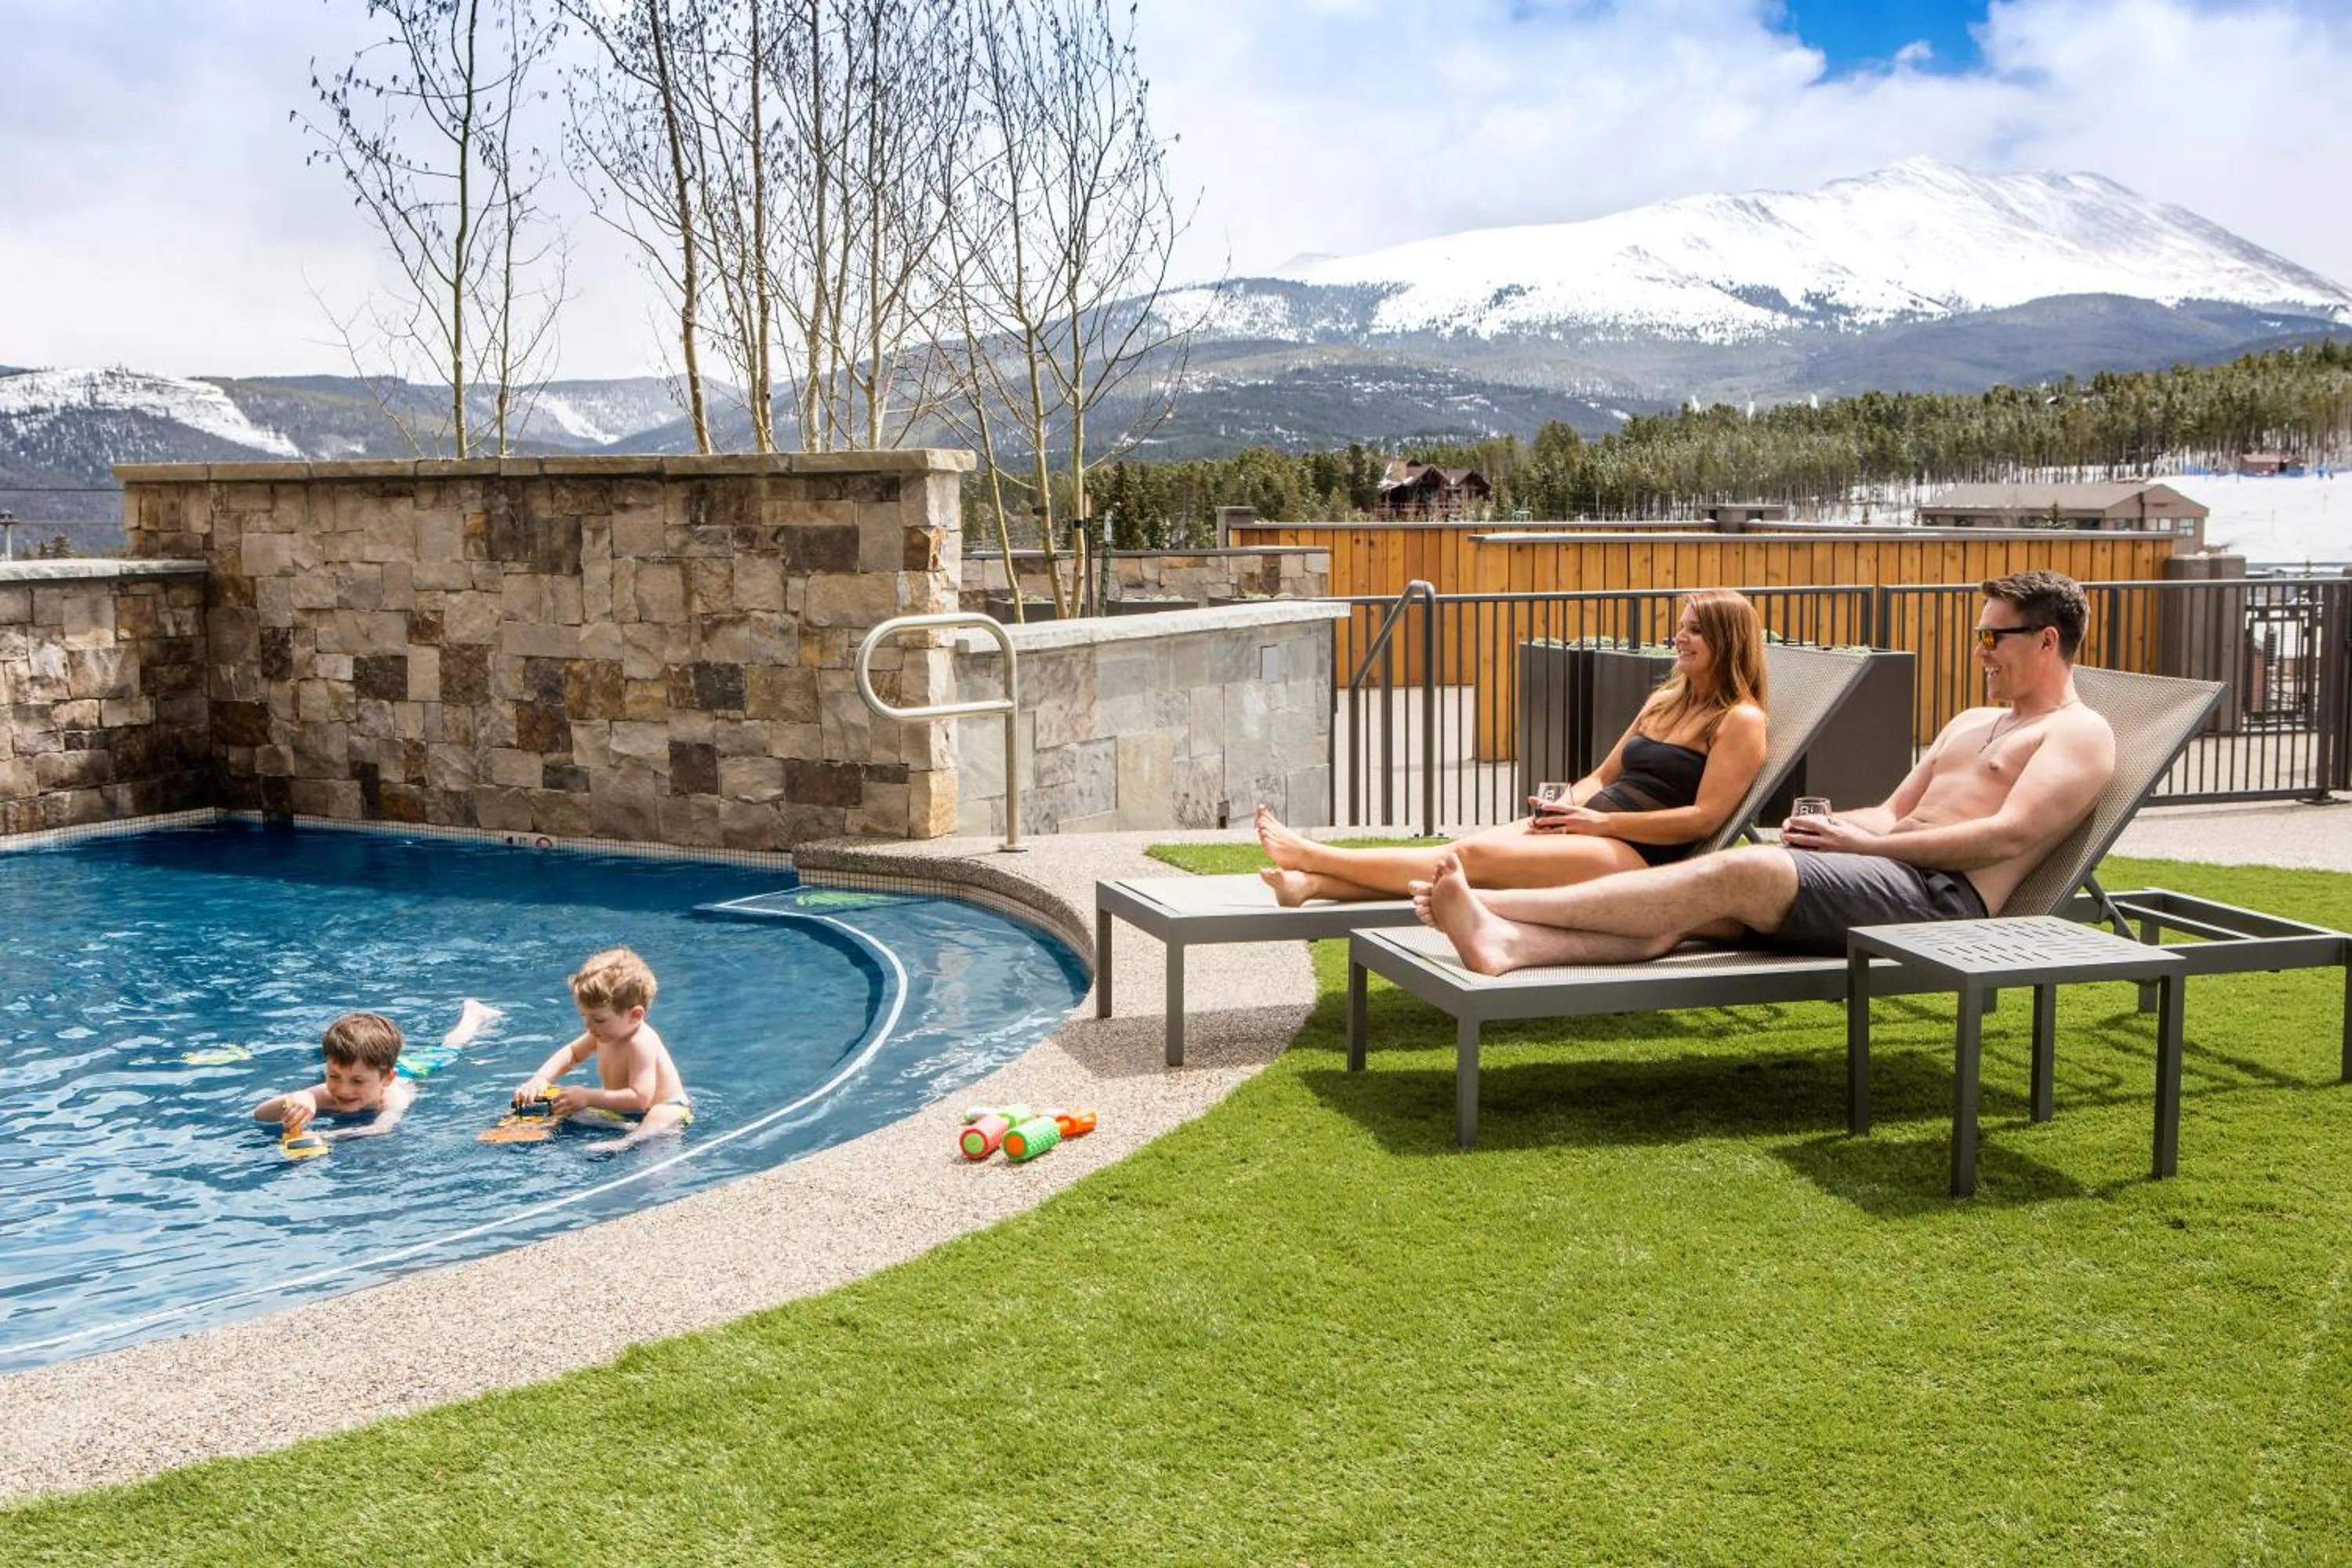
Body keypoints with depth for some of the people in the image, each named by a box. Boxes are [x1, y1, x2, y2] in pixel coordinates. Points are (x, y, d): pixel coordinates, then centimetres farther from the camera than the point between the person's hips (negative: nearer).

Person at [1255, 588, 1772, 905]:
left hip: (1635, 853, -8)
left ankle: (1312, 856, -24)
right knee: (1464, 850, -16)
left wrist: (1601, 820, -14)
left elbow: (1703, 818, -13)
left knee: (1474, 855, -23)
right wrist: (1564, 807, 2)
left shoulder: (1741, 720, -4)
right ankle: (1311, 882, -30)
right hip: (1589, 824, 8)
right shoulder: (1666, 702, 23)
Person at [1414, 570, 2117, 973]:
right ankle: (1504, 941, -41)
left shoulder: (2078, 734, 5)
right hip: (1885, 873, 8)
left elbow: (2009, 835, -11)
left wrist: (1867, 842, -12)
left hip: (1943, 896, -8)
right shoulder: (1971, 723, 31)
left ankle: (1497, 903, -37)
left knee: (1743, 870, -30)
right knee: (1697, 905, -20)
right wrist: (1837, 828, 3)